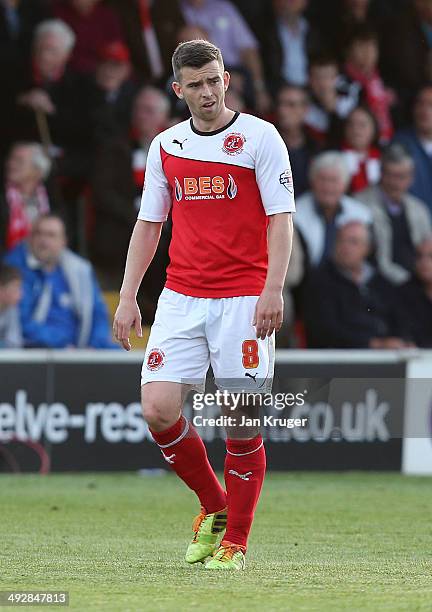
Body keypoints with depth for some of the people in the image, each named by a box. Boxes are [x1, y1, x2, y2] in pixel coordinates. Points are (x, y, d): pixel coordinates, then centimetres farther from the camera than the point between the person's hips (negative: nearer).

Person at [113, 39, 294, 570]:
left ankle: (233, 542, 9)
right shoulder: (164, 147, 10)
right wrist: (127, 297, 8)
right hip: (181, 297, 4)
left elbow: (280, 219, -5)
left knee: (241, 422, -4)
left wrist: (273, 289, -16)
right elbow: (148, 224, 16)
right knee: (158, 410, -8)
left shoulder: (260, 137, -3)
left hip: (244, 299, -4)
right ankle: (213, 506, 15)